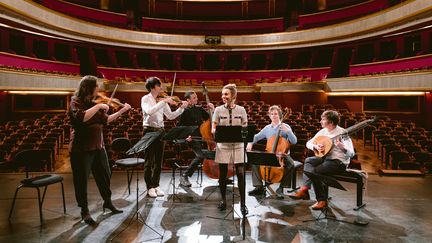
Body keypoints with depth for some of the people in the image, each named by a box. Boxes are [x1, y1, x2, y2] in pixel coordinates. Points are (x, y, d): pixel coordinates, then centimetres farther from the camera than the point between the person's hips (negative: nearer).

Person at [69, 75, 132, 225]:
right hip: (81, 148, -7)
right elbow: (82, 117, -30)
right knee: (82, 180, 5)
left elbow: (106, 120, 11)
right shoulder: (76, 101, -10)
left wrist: (122, 111, 7)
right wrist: (98, 106, -24)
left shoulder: (93, 103, 9)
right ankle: (84, 210, 21)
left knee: (104, 175, 16)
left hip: (98, 146, 7)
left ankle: (107, 202, 34)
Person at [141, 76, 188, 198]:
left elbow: (170, 116, 6)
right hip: (149, 131, -5)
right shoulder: (145, 98, -6)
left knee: (158, 161, 10)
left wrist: (181, 108, -7)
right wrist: (164, 102, -27)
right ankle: (150, 187, 11)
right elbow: (149, 111, -26)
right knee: (149, 161, 0)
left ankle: (156, 185, 21)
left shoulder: (162, 100, 8)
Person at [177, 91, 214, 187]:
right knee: (200, 156, -27)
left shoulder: (199, 109, 15)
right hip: (193, 138, -6)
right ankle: (184, 176, -11)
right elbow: (179, 127, 0)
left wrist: (213, 110, 6)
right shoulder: (185, 111, -2)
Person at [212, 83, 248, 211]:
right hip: (223, 146, 1)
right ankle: (223, 200, 25)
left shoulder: (241, 110, 2)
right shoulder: (218, 110, 1)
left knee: (240, 174, -1)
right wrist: (215, 131, -21)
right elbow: (213, 128, 1)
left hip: (238, 146, 0)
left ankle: (243, 201, 12)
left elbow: (245, 128, 6)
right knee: (223, 174, 7)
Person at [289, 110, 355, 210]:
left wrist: (342, 147, -42)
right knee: (308, 161, -13)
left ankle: (322, 200, -10)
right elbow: (308, 143, 9)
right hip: (326, 158, 8)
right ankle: (304, 189, -14)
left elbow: (351, 154, -23)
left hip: (339, 162, -8)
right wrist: (315, 147, -13)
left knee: (315, 171, -24)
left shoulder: (342, 133, -17)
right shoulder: (323, 131, 5)